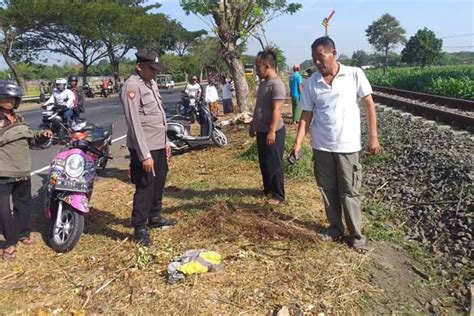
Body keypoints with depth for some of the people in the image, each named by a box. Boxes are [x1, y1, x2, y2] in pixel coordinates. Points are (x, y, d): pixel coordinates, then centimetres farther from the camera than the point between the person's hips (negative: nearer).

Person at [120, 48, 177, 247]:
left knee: (158, 183, 20)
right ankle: (140, 228, 12)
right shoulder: (132, 86, -16)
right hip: (144, 148, -9)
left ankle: (155, 217, 37)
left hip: (159, 145, 9)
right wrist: (144, 155, -24)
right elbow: (134, 123, -22)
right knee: (145, 188, -2)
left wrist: (165, 142, 18)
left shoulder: (151, 83, 13)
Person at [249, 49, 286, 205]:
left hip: (273, 132, -9)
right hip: (261, 131, 9)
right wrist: (253, 124, 22)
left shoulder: (277, 85, -18)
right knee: (263, 163, 18)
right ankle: (267, 188, 33)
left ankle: (278, 195, 11)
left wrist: (272, 131, -25)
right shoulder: (263, 83, 12)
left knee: (274, 165, 0)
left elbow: (276, 110, -23)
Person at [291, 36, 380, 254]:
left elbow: (369, 105, -3)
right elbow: (306, 115, 1)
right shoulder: (310, 83, -1)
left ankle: (356, 235, 20)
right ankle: (335, 228, 31)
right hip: (321, 147, 3)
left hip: (347, 146, -3)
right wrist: (298, 143, -8)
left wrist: (373, 136, -7)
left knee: (349, 192, 4)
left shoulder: (355, 75, -7)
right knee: (328, 190, 13)